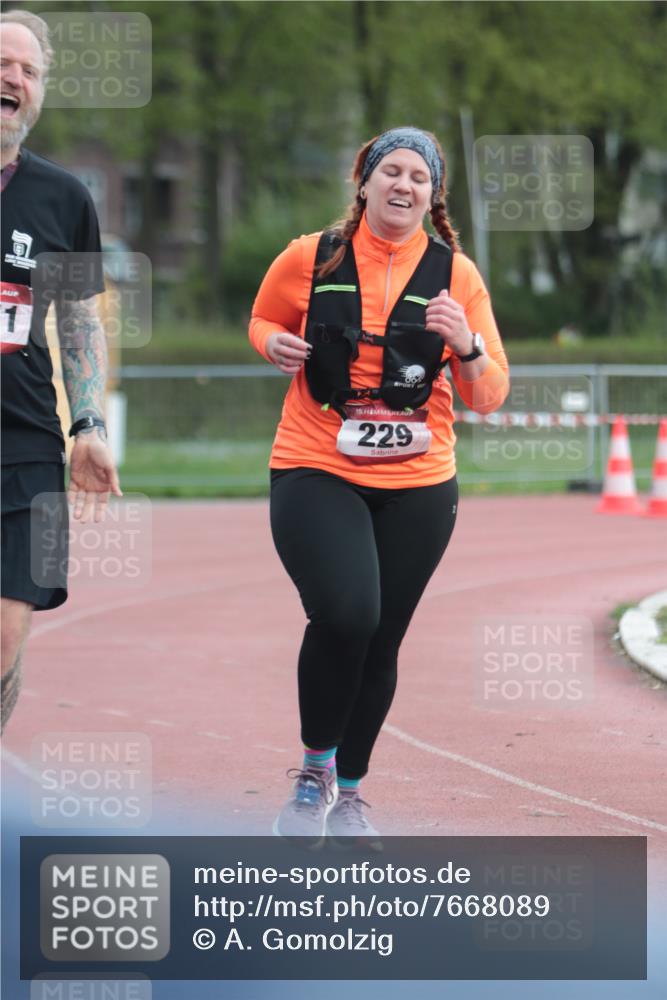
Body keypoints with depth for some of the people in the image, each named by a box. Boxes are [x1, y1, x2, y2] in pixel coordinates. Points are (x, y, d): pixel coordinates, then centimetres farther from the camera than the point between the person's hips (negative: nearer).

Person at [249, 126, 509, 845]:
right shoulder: (310, 260, -2)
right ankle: (315, 766, 0)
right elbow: (262, 321, 19)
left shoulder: (455, 273, 1)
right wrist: (276, 344, -4)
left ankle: (348, 793, 29)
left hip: (416, 487, 3)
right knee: (346, 614, -24)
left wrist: (466, 344, -17)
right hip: (315, 471, -2)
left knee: (380, 643, 7)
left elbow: (488, 397, 2)